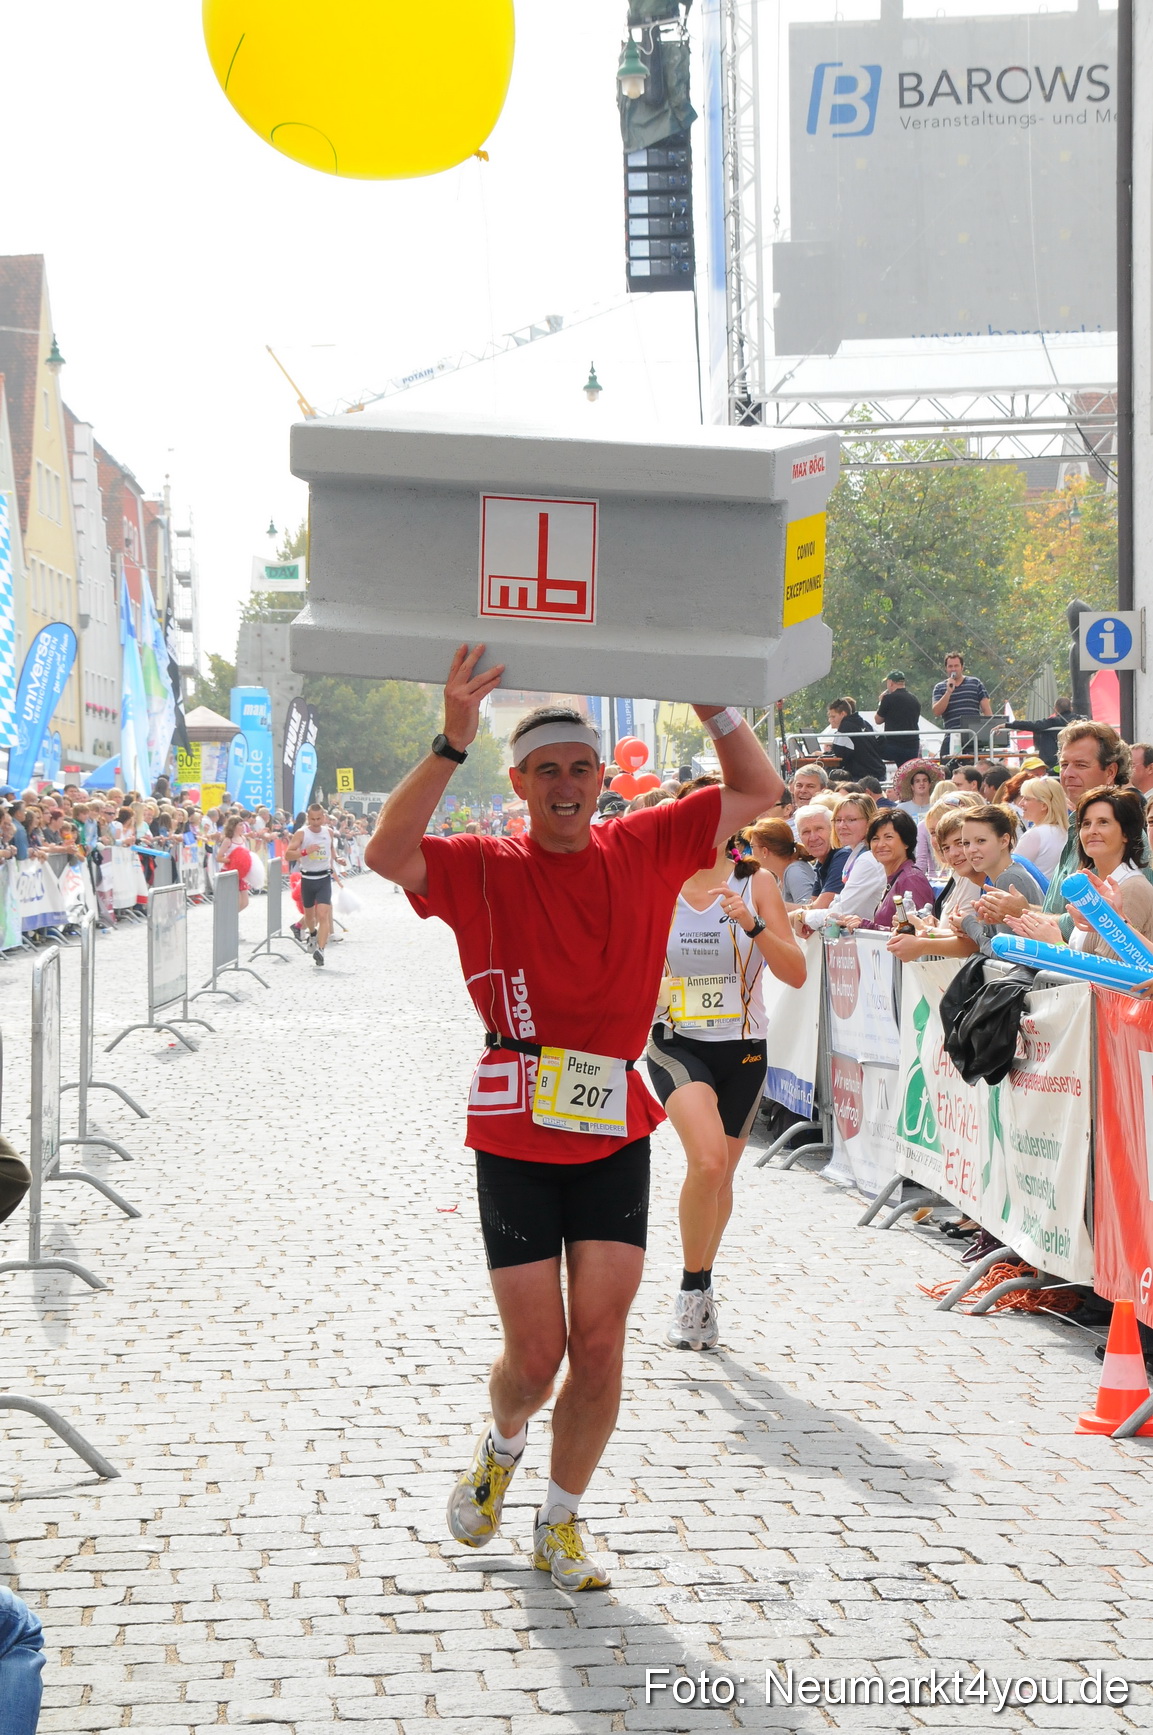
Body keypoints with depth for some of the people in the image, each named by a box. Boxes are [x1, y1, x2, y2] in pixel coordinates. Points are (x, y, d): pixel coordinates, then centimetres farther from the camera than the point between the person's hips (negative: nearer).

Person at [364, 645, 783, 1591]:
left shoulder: (644, 850, 2)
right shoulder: (484, 869, -6)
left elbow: (760, 792, 4)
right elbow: (386, 853, -24)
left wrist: (710, 700, -8)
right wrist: (453, 742, -30)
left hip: (615, 1131, 2)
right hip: (515, 1137, -2)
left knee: (600, 1341, 0)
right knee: (537, 1352, 1)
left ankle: (561, 1522, 19)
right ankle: (502, 1445, 36)